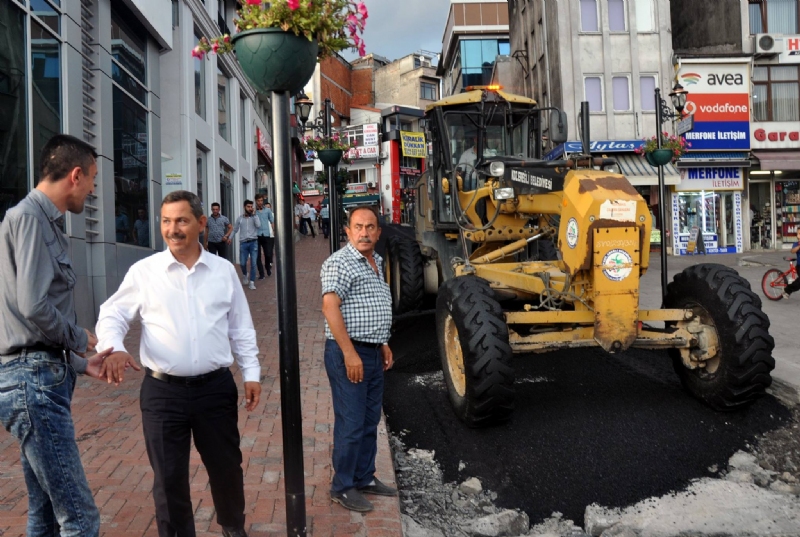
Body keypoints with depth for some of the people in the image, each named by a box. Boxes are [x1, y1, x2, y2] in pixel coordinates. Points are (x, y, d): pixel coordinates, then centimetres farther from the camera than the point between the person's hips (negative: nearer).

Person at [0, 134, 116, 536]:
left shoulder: (43, 222, 16)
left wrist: (79, 363, 16)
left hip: (40, 378, 10)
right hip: (33, 381, -10)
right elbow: (32, 307, -22)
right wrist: (79, 339, -5)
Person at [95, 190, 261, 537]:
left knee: (226, 466, 16)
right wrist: (114, 349, -17)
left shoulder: (224, 271, 4)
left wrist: (251, 373, 4)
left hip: (216, 388, 2)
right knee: (168, 476, 8)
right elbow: (112, 316, 3)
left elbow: (241, 329, 8)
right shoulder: (143, 271, -2)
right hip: (163, 391, -1)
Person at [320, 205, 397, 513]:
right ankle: (342, 487, 12)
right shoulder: (340, 263, -14)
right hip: (349, 353, -9)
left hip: (373, 352, 9)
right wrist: (349, 353, -25)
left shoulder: (376, 261, 14)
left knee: (370, 421, 16)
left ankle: (365, 478, 29)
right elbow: (330, 308, -22)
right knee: (351, 424, -2)